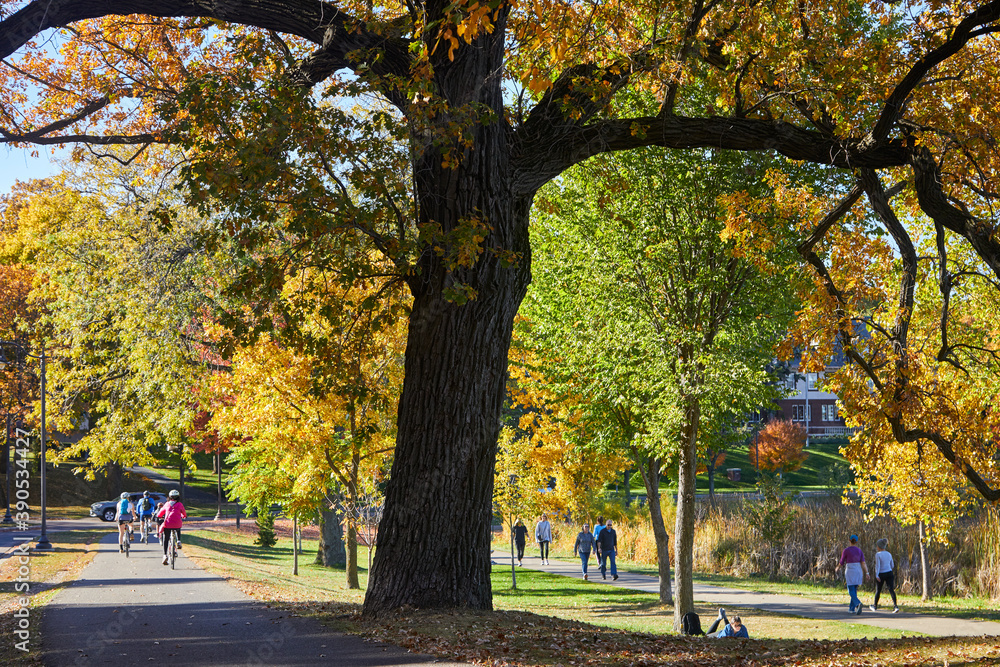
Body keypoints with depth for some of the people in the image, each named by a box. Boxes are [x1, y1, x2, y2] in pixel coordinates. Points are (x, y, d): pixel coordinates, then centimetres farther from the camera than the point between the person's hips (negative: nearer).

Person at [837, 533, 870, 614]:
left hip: (850, 572, -4)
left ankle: (859, 604, -32)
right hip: (858, 571, 4)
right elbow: (863, 563, -5)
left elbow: (841, 563, 0)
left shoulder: (846, 550, -7)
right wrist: (866, 573, -9)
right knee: (854, 590, 18)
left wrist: (837, 568, 20)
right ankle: (852, 608, 20)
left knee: (851, 591, -5)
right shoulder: (860, 551, 3)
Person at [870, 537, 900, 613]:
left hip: (881, 575, -4)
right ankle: (895, 606, -26)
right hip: (889, 573, 4)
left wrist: (877, 575, -24)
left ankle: (875, 606, 31)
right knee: (891, 590, -7)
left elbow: (877, 565, -18)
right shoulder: (889, 554, 9)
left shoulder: (878, 554, -9)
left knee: (878, 591, 14)